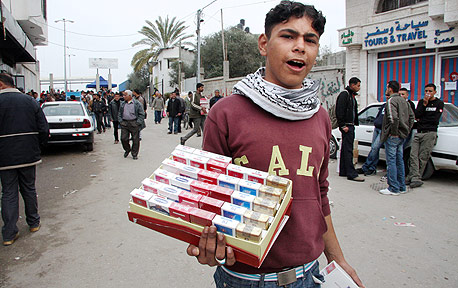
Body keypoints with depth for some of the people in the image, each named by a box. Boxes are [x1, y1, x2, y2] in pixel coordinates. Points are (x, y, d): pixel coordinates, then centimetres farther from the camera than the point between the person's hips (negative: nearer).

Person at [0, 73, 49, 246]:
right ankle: (33, 223, 28)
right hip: (28, 154, 3)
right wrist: (38, 146, 13)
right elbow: (44, 129, -1)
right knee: (29, 189, 16)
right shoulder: (30, 101, 2)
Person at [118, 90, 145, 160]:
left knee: (135, 139, 0)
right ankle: (127, 150, 27)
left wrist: (138, 122, -9)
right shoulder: (122, 104, 13)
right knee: (124, 138, 0)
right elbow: (119, 114, 18)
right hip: (124, 123, 3)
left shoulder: (137, 104, 0)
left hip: (134, 123, -3)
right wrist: (120, 121, 3)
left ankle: (134, 154, 14)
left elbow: (142, 114, -1)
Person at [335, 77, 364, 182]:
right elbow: (340, 111, -19)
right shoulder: (344, 94, -11)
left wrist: (355, 123, 15)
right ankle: (351, 174, -7)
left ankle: (343, 171, 20)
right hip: (346, 126, -10)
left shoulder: (351, 95, 19)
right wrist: (343, 125, -21)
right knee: (348, 150, -9)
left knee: (346, 149, 13)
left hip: (350, 126, 10)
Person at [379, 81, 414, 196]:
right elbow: (412, 116, 19)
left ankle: (393, 188, -1)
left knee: (391, 161, -4)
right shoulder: (404, 101, 16)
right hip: (402, 136, 9)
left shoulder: (391, 101, -13)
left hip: (393, 136, -9)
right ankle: (401, 187, 21)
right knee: (399, 160, 14)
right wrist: (407, 130, 16)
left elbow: (393, 118, -26)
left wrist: (394, 132, -17)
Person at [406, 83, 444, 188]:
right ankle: (415, 178, -10)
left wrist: (421, 120, 3)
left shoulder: (439, 103, 6)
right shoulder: (421, 102, 17)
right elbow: (416, 115, 2)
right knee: (413, 155, -8)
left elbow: (435, 119, -4)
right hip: (418, 132, 4)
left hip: (430, 133, -4)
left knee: (423, 157, -6)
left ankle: (412, 177, -4)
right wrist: (424, 104, -7)